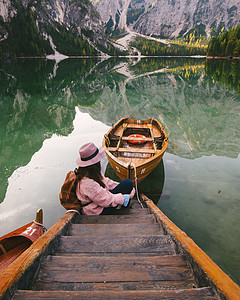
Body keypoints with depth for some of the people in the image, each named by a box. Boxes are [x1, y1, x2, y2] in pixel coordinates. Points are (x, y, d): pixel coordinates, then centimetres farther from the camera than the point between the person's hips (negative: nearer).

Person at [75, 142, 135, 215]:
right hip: (98, 212, -9)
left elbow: (105, 181, 8)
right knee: (128, 183, -12)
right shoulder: (88, 183, -33)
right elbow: (107, 201, -26)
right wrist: (127, 196, -16)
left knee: (128, 183, 11)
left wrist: (122, 187, 3)